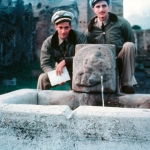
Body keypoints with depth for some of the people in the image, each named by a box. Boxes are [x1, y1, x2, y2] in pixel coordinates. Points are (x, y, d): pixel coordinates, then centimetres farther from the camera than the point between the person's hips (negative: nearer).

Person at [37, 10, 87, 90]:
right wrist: (55, 75, -34)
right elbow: (45, 64, -13)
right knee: (43, 78, -20)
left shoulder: (79, 37, -13)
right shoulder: (48, 42, -8)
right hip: (59, 72, 2)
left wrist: (65, 61, -37)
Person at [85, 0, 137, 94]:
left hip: (121, 63, -1)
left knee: (129, 45, -29)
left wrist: (127, 58, -12)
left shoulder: (121, 23, -3)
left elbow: (132, 44, -1)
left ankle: (127, 83, -23)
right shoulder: (90, 30, 2)